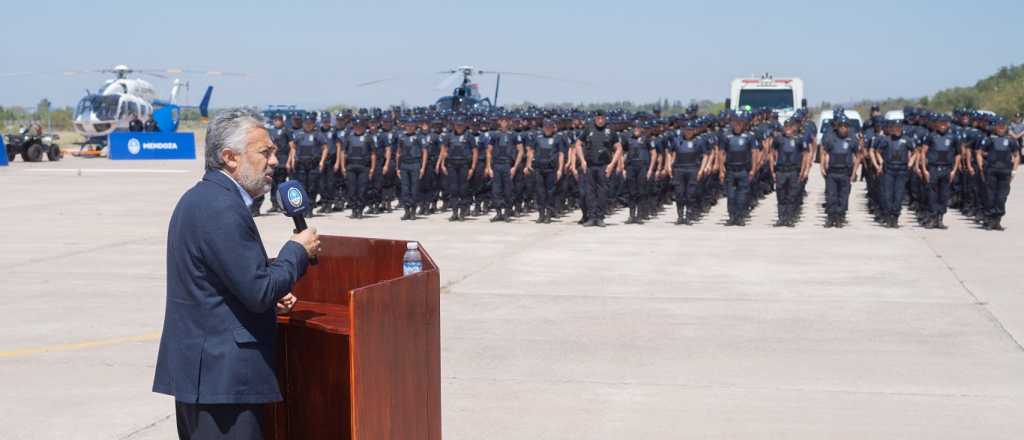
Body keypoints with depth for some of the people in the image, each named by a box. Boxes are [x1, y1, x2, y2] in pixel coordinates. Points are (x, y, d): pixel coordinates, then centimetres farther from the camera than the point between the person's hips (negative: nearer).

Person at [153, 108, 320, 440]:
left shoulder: (200, 198, 14)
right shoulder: (223, 208, -18)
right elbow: (258, 290, -20)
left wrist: (270, 296, 12)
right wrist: (298, 250, -6)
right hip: (222, 375, -11)